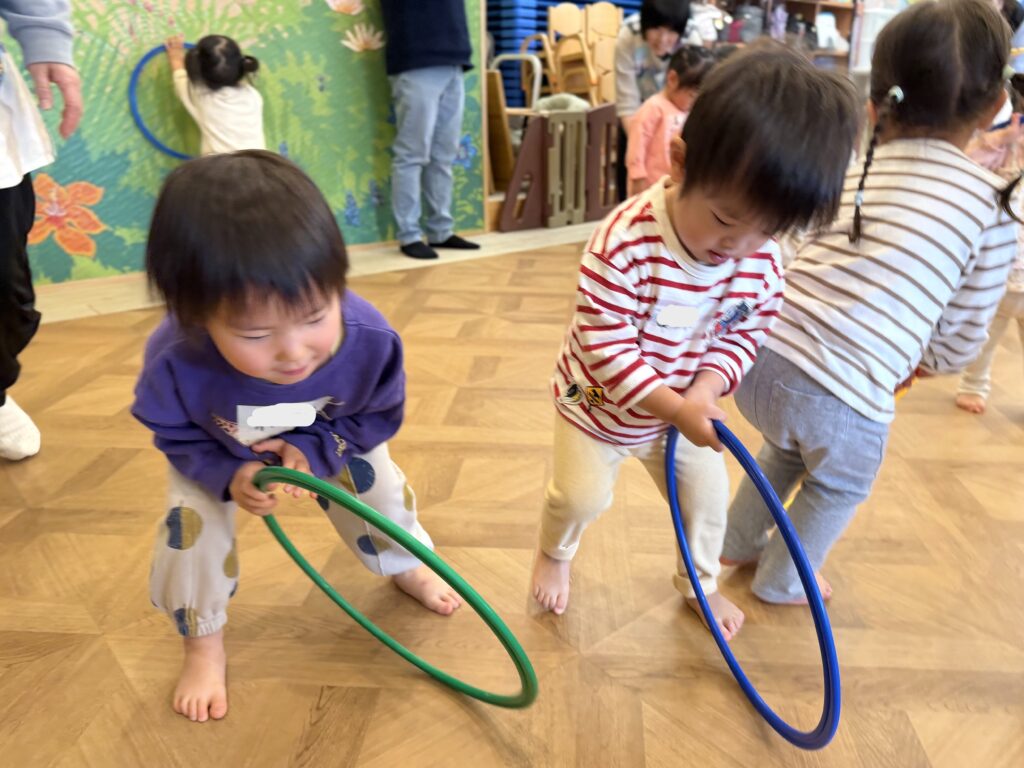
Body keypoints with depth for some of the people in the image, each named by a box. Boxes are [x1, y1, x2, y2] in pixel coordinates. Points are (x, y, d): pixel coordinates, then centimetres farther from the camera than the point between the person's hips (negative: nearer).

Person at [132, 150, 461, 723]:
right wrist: (229, 474, -34)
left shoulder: (371, 339, -42)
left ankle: (407, 566, 45)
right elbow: (175, 434, -18)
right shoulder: (176, 361, -43)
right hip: (217, 452, 0)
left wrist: (314, 450, -34)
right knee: (190, 530, -8)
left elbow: (376, 417, -20)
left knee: (377, 487, 10)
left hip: (336, 436, 1)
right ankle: (204, 642, 22)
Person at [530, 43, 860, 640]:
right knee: (580, 497, 6)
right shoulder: (625, 243, -35)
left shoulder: (764, 262, -19)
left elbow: (746, 335, -8)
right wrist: (675, 407, -34)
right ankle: (554, 555, 42)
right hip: (598, 405, -4)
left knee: (708, 497, 16)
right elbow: (605, 347, -31)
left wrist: (707, 389, -27)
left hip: (685, 411, 5)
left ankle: (700, 582, 45)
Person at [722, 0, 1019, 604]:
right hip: (841, 398, -4)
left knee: (787, 448, 37)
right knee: (839, 489, 29)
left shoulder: (845, 172, 12)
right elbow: (959, 343, 5)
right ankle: (782, 580, 49)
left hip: (761, 358, 5)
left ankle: (740, 543, 55)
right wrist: (911, 364, 27)